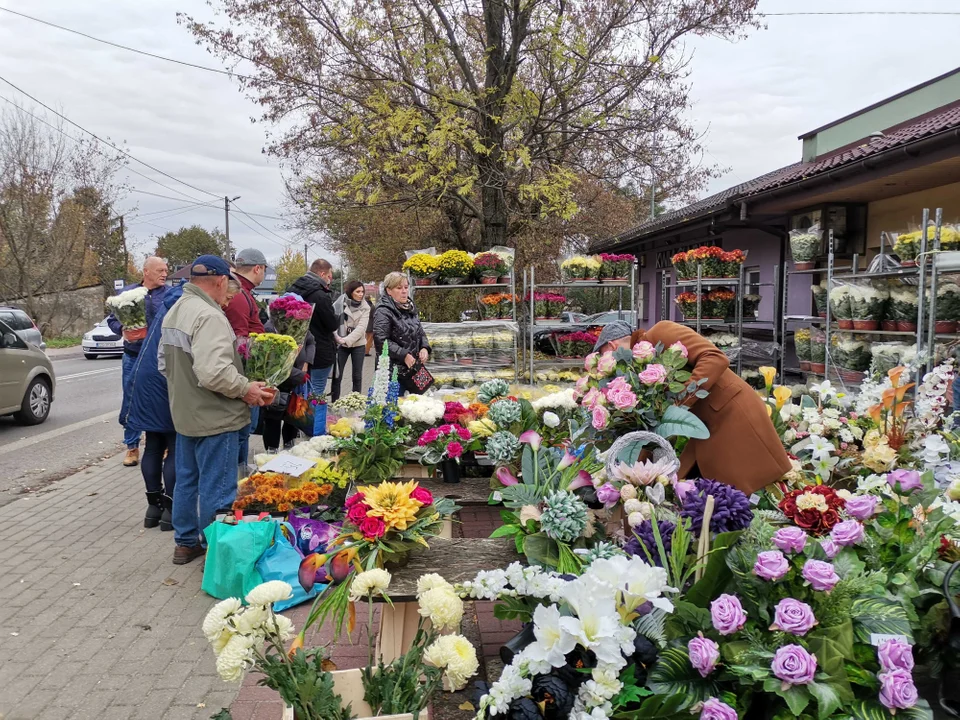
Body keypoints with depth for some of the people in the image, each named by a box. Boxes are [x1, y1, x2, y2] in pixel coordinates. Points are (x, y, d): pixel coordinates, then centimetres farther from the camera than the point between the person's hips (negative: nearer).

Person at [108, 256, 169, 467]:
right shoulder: (127, 293, 6)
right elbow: (112, 319, 11)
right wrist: (122, 330, -8)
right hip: (133, 357, 2)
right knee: (130, 402, 7)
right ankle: (132, 447, 18)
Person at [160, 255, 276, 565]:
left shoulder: (174, 312, 10)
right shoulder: (209, 316, -23)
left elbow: (166, 363, 17)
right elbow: (214, 372, -31)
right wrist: (246, 389, -18)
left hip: (185, 412, 10)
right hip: (214, 418, -10)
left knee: (187, 480, 20)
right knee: (216, 489, 1)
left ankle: (186, 543, 34)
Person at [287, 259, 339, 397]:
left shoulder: (293, 290, 6)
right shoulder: (321, 296, -21)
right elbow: (333, 325, -15)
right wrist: (339, 316, 7)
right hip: (321, 354, -8)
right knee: (317, 392, -1)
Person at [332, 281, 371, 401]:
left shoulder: (365, 308, -2)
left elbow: (361, 327, -13)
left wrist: (347, 340, -24)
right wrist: (337, 338, -27)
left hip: (358, 344, 1)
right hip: (341, 345, -1)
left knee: (357, 376, 7)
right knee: (337, 375, 1)